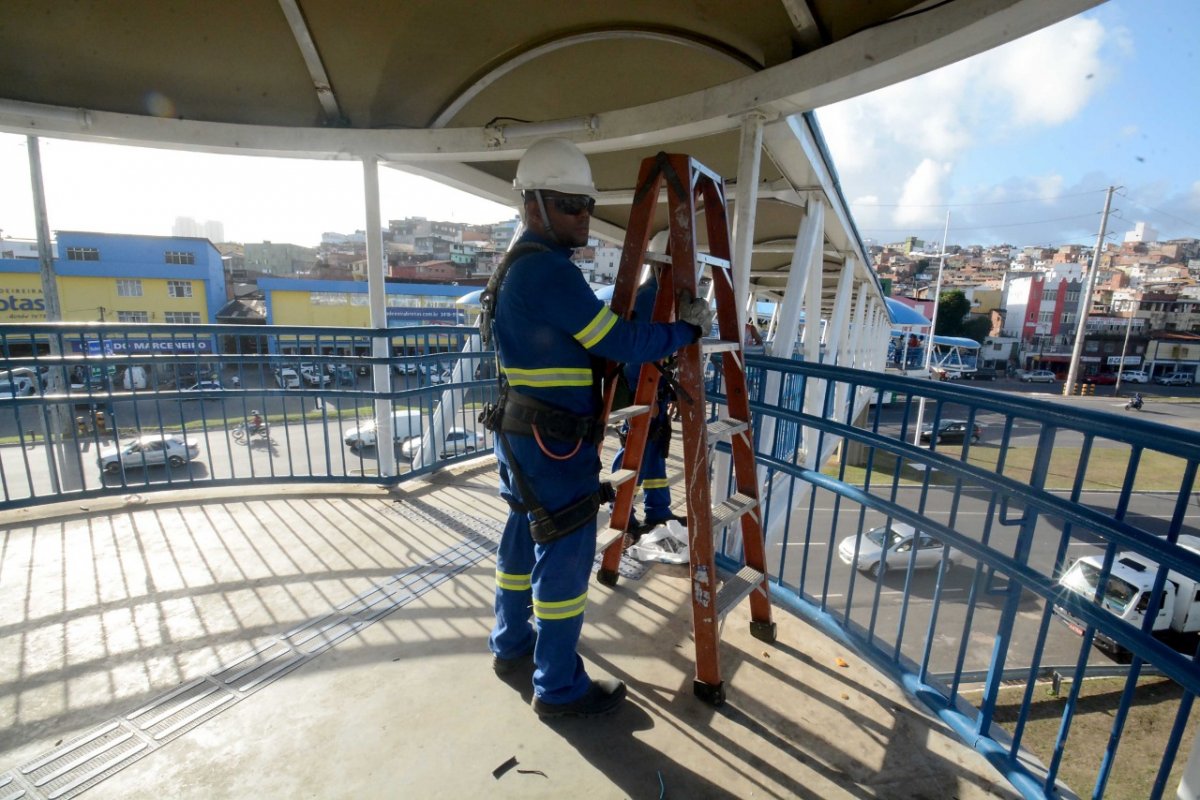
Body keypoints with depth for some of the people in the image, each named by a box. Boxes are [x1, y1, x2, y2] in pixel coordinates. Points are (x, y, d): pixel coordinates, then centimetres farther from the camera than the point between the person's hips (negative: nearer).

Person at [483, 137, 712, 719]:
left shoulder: (518, 265, 15)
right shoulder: (549, 270, -18)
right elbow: (622, 343, -17)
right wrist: (688, 329, -3)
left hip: (521, 435, 10)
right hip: (552, 443, -10)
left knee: (526, 536, 21)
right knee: (565, 556, 2)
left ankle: (511, 645, 40)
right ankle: (559, 687, 20)